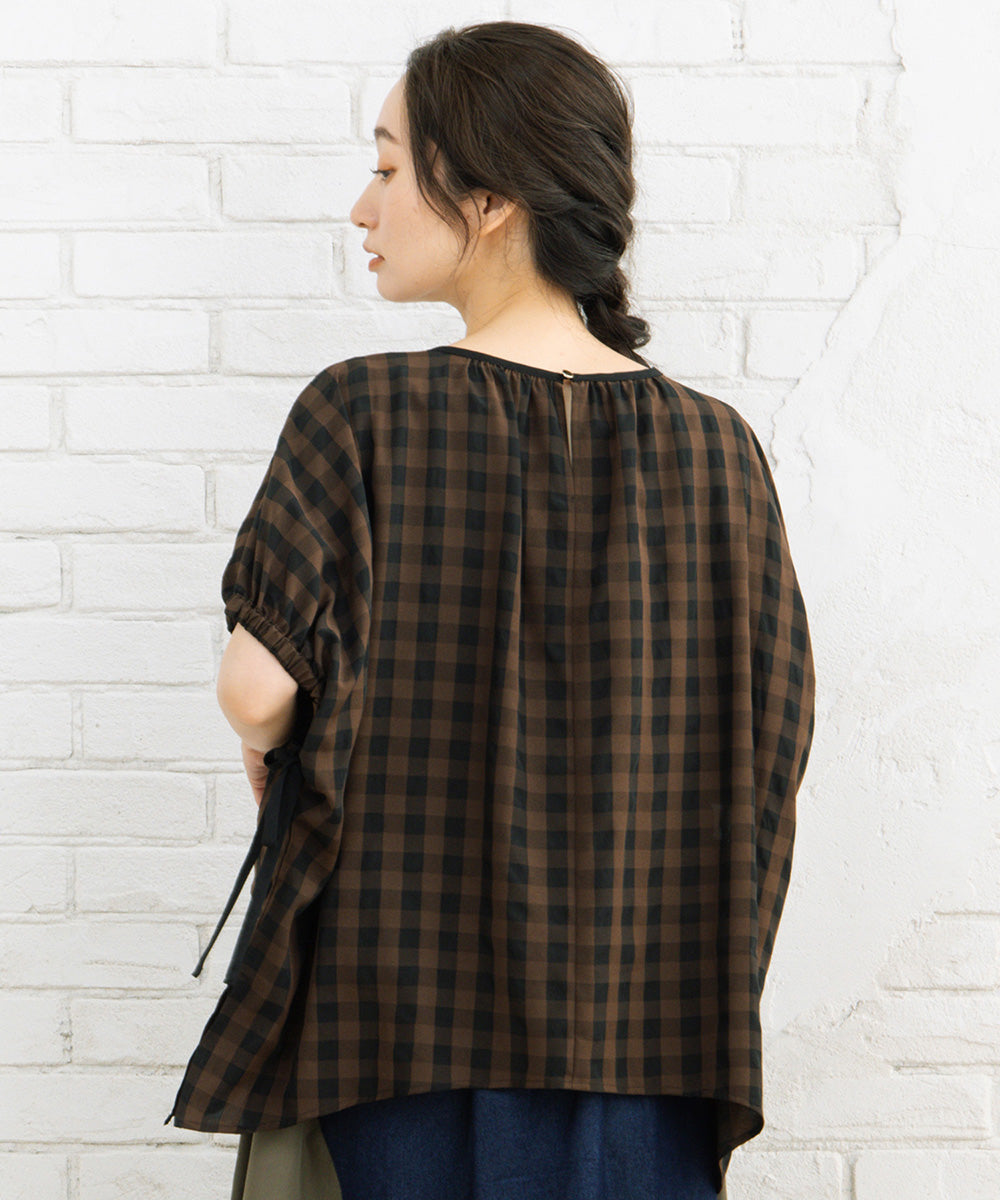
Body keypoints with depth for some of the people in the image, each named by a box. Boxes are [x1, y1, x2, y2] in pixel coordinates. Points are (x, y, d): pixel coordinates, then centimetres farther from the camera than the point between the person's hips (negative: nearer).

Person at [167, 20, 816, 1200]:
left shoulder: (361, 413, -11)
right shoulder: (715, 443, -3)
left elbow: (258, 690, -17)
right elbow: (777, 718, -1)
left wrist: (264, 751, 5)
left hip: (407, 1002, -2)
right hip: (644, 1015, 3)